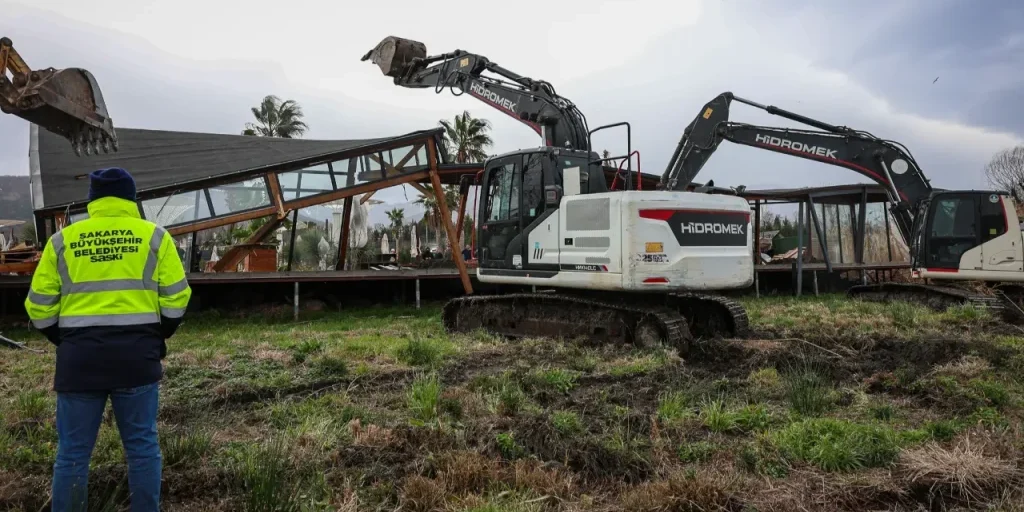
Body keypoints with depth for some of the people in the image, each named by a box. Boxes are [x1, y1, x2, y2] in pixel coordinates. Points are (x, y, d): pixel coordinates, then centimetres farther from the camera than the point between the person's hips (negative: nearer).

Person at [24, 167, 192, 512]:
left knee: (73, 452, 10)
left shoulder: (62, 241, 6)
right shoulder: (154, 236, 2)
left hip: (79, 358, 1)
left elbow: (40, 307, 7)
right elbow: (176, 298, 0)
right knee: (142, 447, 9)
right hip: (136, 356, -1)